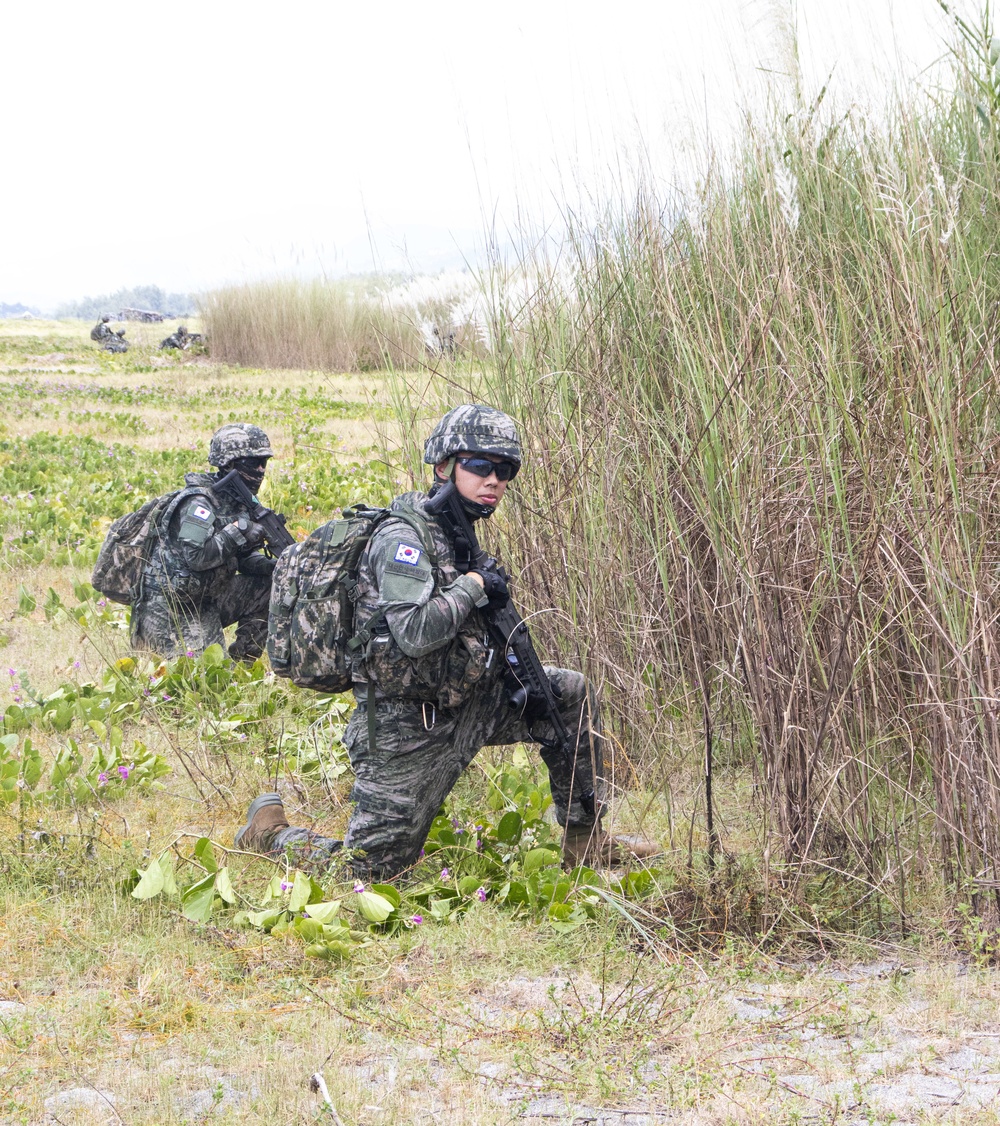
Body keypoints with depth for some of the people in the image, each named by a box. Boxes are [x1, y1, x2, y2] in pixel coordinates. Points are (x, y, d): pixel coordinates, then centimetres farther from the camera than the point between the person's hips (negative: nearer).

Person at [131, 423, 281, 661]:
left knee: (268, 587, 0)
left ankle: (240, 660, 8)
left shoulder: (237, 501, 9)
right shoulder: (199, 501, -18)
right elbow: (197, 556, -30)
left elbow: (244, 556, 13)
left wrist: (271, 566, -7)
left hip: (204, 603, 9)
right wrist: (239, 530, -26)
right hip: (167, 611, -9)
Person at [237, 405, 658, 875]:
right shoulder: (403, 537, -19)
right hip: (403, 732, -8)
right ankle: (269, 829, 24)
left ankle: (585, 843, 8)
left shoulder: (454, 535, 10)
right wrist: (473, 585, -17)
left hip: (456, 708, 8)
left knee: (570, 691, 2)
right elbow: (414, 633, -31)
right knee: (368, 868, -1)